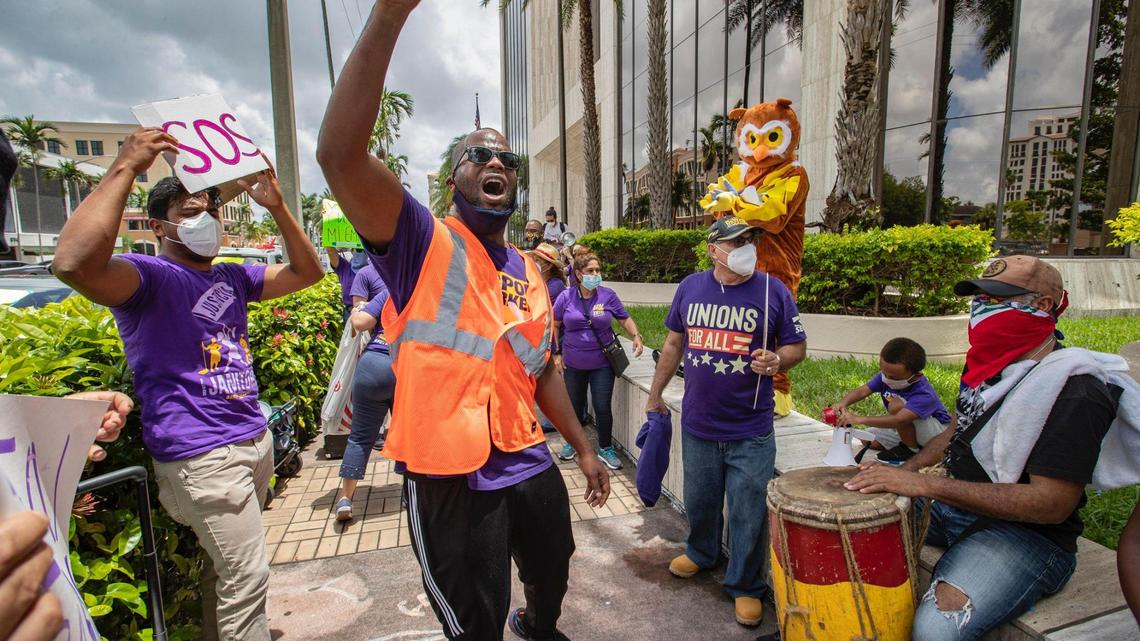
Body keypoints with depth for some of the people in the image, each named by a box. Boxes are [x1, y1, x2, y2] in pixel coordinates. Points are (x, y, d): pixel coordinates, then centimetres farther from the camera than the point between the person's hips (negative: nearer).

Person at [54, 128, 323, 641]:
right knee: (247, 577, -1)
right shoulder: (149, 276, -9)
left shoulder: (232, 277, 12)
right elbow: (74, 263, -30)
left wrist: (277, 207, 0)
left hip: (254, 440, 7)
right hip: (201, 454, -7)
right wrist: (125, 168, -25)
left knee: (227, 567, 20)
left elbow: (307, 273, 12)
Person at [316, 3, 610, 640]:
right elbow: (340, 154, -27)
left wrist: (584, 448, 17)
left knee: (552, 574, 30)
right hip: (452, 478, -6)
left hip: (531, 465, 7)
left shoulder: (531, 273, 9)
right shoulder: (424, 242, -10)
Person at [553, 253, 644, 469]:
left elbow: (625, 319, 2)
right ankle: (572, 442, 37)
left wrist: (636, 336, -15)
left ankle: (605, 448, 20)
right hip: (574, 364, 1)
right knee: (574, 405, 15)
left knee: (603, 407, 0)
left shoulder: (608, 295, -5)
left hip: (602, 364, -1)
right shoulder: (566, 297, -5)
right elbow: (554, 326, 4)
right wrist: (556, 353, 0)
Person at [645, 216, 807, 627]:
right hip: (697, 424, 3)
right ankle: (701, 552, 48)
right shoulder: (690, 288, 1)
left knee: (748, 513, 6)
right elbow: (674, 344, 10)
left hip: (751, 431, -2)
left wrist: (777, 360, -21)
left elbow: (797, 346, 1)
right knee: (699, 501, 20)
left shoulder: (774, 291, -6)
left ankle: (745, 586, 29)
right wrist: (655, 394, 13)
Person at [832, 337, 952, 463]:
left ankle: (913, 450, -11)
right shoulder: (887, 374, -14)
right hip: (908, 428, 8)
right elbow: (862, 391, -20)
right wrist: (843, 403, -41)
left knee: (897, 406, -32)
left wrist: (859, 419, -55)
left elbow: (899, 420, -49)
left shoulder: (924, 394, -36)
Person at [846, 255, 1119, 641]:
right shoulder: (993, 365, 6)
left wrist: (926, 484, -31)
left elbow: (1052, 504, -26)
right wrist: (904, 472, 2)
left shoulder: (1075, 393, -20)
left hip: (1027, 532, -8)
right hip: (952, 504, 9)